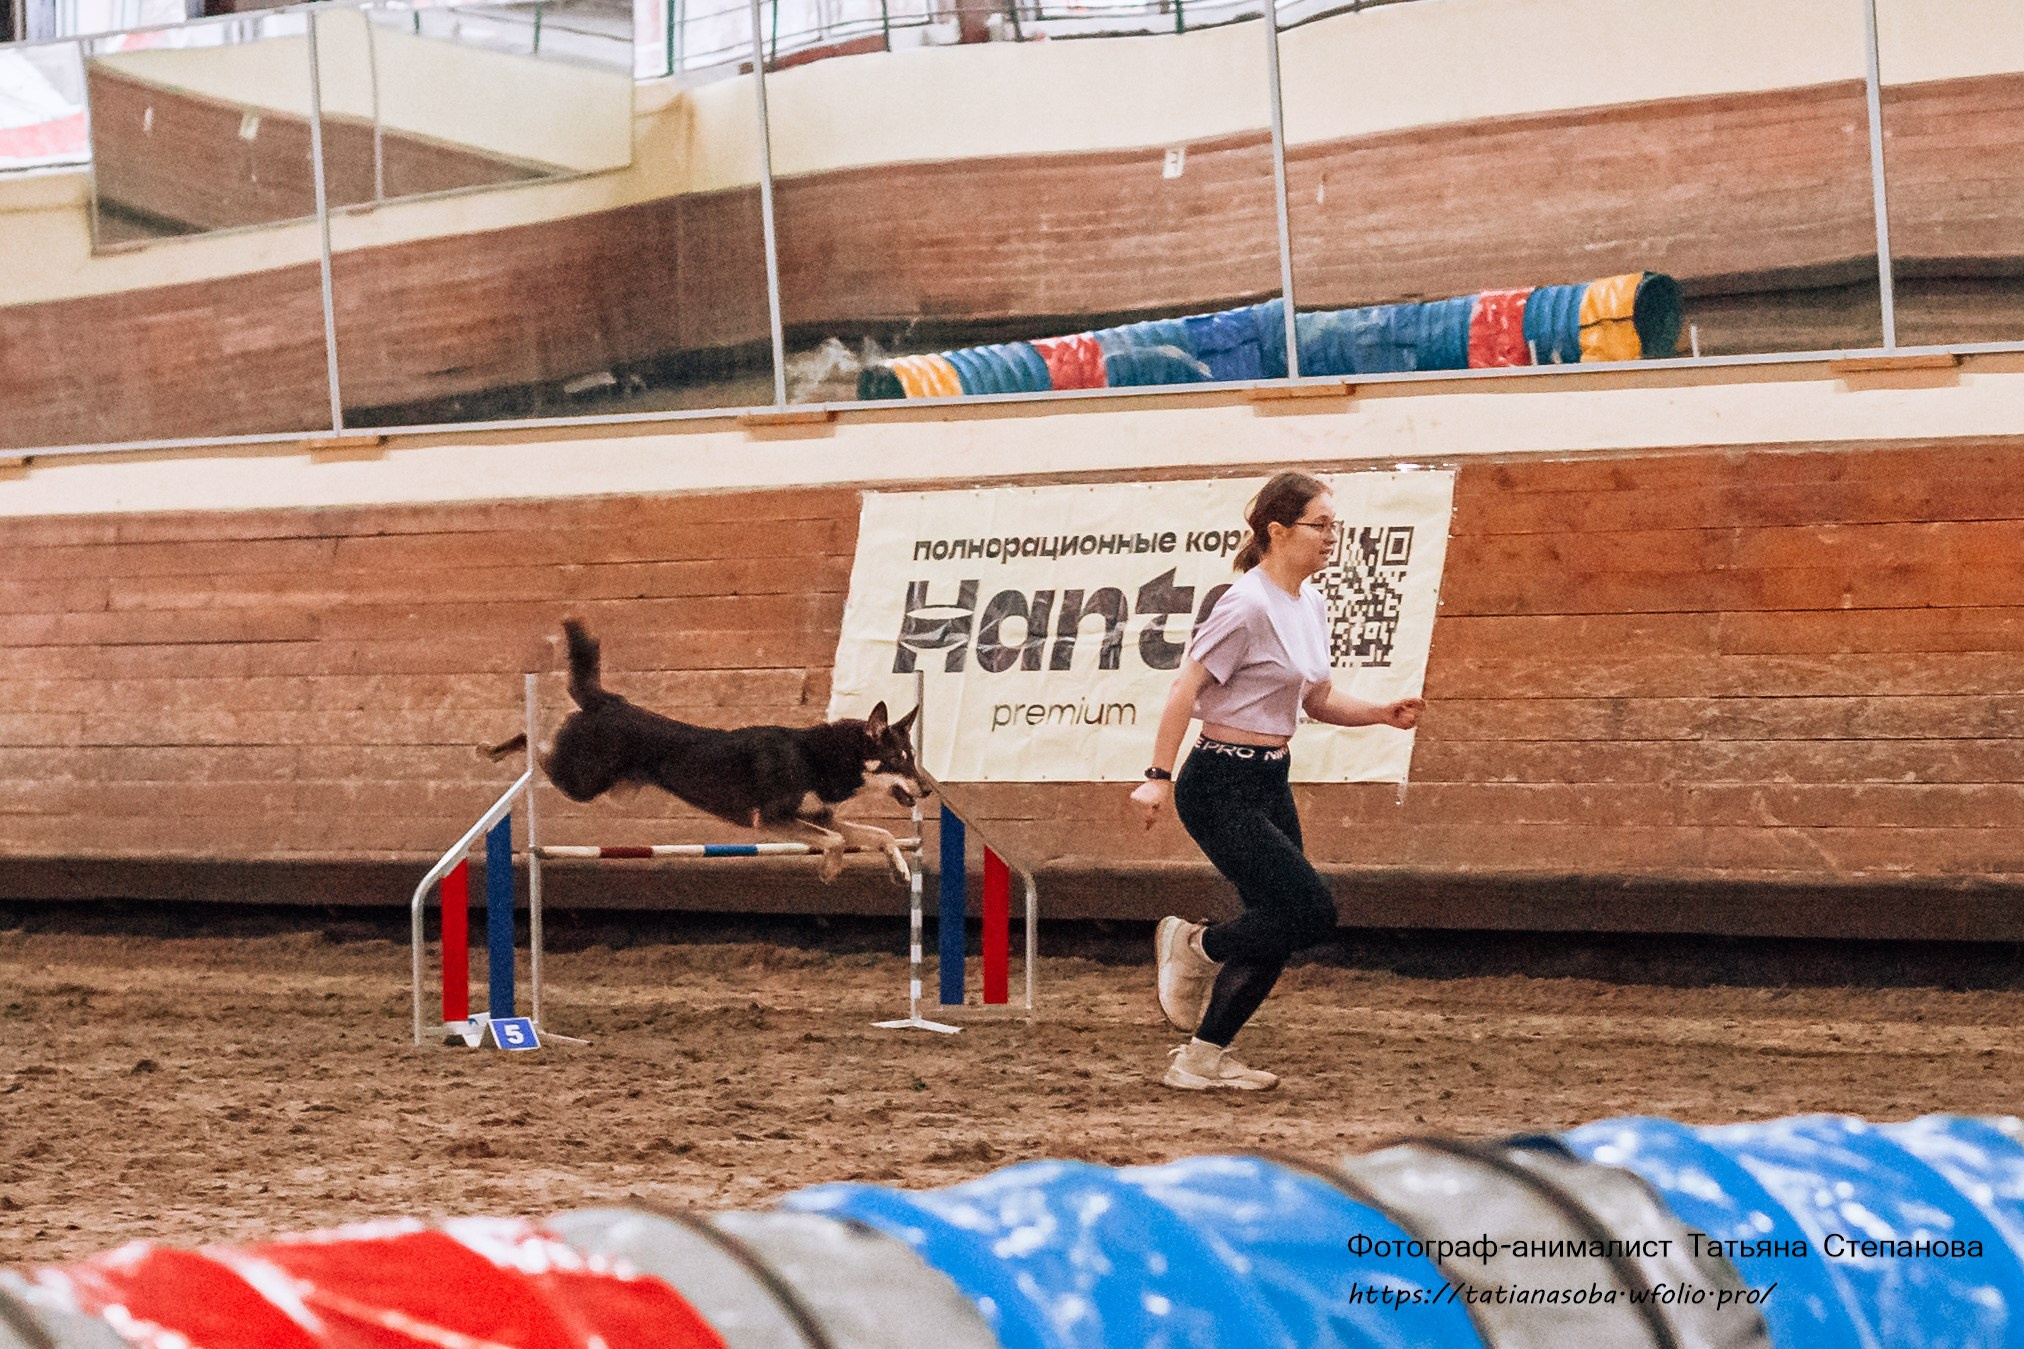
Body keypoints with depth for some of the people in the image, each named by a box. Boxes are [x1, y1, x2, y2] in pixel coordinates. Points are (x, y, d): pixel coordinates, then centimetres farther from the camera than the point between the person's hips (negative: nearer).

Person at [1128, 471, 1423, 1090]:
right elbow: (1185, 689, -18)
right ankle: (1196, 945, 9)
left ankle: (1204, 1058, 17)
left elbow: (1317, 701, 19)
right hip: (1221, 787, -9)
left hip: (1270, 784, 9)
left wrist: (1383, 713, 3)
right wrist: (1159, 777, -21)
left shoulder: (1310, 605, 10)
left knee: (1277, 931, 8)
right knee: (1312, 911, -13)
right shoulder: (1248, 605, -17)